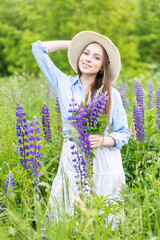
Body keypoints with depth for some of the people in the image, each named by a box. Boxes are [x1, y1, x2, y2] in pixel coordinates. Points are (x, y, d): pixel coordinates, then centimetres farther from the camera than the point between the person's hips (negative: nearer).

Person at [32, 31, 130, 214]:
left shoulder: (111, 95, 1)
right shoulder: (64, 84, 6)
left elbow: (123, 134, 4)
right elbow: (38, 48, 9)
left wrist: (103, 140, -16)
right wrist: (73, 43, 13)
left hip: (104, 163, -1)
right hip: (72, 160, 1)